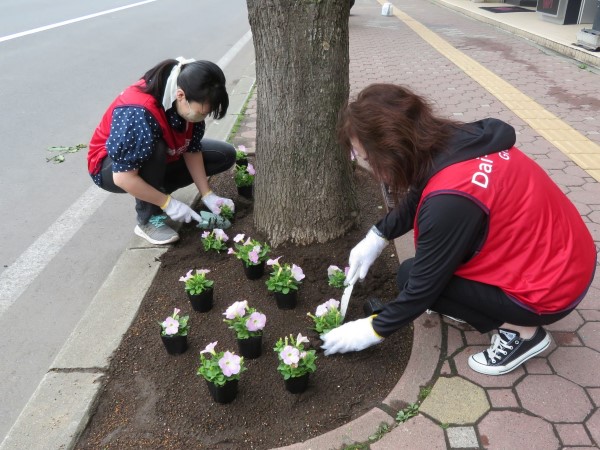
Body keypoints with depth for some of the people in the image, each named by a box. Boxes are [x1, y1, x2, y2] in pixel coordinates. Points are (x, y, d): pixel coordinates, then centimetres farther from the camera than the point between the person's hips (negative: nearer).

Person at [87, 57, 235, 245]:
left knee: (225, 155, -2)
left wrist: (207, 195, -15)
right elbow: (123, 178, -38)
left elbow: (192, 150, -10)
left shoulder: (190, 104, -19)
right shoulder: (139, 113, -40)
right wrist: (169, 203, -31)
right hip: (111, 166, -6)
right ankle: (149, 219, -17)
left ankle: (156, 189, 4)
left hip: (161, 160, 7)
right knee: (154, 149, -40)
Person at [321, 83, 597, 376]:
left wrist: (375, 329, -4)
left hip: (552, 289, -8)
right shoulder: (452, 140, -8)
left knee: (410, 275, -4)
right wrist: (377, 237, 8)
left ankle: (521, 331, 3)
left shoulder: (450, 199, -31)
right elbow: (417, 198, 13)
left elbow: (424, 283, -18)